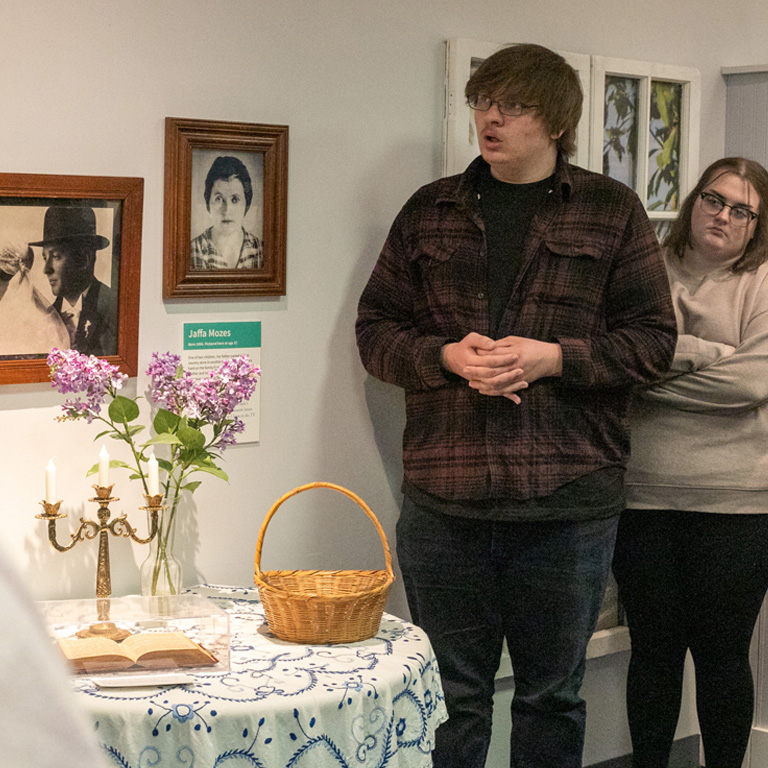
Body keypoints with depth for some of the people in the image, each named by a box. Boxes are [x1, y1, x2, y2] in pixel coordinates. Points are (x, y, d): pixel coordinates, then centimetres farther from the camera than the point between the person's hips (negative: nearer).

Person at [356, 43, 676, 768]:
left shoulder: (612, 211, 4)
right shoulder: (430, 210, 10)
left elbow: (652, 338, 1)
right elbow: (375, 328, 10)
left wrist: (554, 358, -14)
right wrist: (447, 356, -9)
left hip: (568, 501, -1)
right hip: (442, 500, 1)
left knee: (552, 697, 12)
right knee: (450, 696, 10)